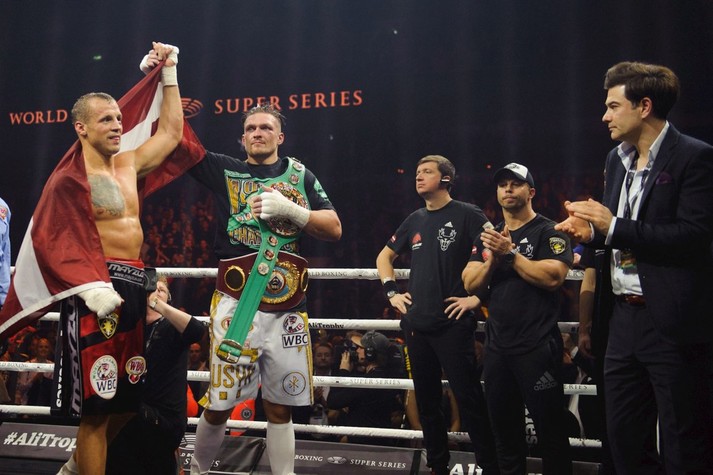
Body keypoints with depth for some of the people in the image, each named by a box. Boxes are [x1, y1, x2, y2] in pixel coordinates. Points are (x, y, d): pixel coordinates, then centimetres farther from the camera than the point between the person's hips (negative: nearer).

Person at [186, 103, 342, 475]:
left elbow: (334, 229, 3)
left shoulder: (300, 175, 11)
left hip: (287, 311, 2)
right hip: (236, 305, -1)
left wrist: (291, 210, -12)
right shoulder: (224, 171, 6)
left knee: (279, 408, 9)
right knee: (219, 407, 1)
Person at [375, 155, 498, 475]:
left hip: (453, 324, -6)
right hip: (416, 323, 6)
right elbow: (384, 257, 26)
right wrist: (391, 293, 12)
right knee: (426, 400, 12)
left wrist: (477, 297, -14)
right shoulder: (415, 220, 13)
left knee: (469, 399, -5)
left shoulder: (467, 215, -4)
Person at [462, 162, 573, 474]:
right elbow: (470, 284, 6)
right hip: (497, 345, 6)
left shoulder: (549, 232, -3)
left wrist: (510, 253, -17)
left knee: (550, 428, 0)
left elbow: (553, 277, -19)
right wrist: (492, 259, -11)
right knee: (504, 427, 15)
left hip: (537, 346, -6)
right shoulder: (490, 236, 14)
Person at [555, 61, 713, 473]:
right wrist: (592, 232, 1)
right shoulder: (617, 160, 15)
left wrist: (614, 226, -18)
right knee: (625, 440, 14)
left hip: (673, 322, -8)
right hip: (624, 316, 8)